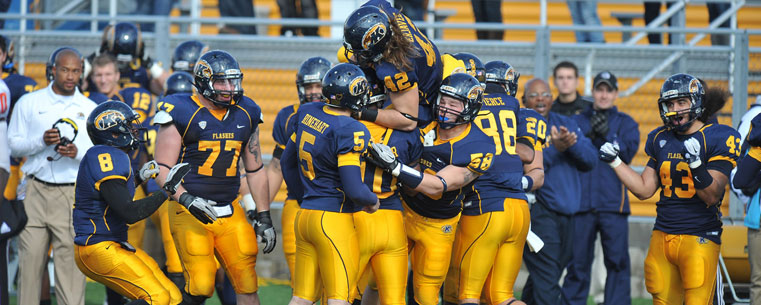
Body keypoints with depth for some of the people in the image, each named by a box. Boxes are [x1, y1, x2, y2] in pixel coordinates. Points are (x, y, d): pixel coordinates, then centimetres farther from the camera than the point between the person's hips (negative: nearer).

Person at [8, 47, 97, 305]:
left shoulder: (90, 110, 10)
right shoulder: (29, 103, 9)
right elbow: (14, 146, 5)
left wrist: (78, 153, -11)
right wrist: (41, 142, -11)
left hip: (74, 194, 0)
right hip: (36, 191, 0)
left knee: (71, 262, -5)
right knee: (30, 259, -2)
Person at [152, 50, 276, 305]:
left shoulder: (245, 115, 9)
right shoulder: (181, 113, -7)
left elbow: (255, 171, 18)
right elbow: (162, 170, -8)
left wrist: (264, 217, 16)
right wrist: (185, 198, -24)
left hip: (230, 212, 5)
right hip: (190, 214, -5)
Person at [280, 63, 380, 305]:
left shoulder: (307, 113, 6)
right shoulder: (350, 132, -17)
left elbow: (287, 163, 18)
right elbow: (353, 189, -20)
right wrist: (372, 201, 1)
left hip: (305, 214, 8)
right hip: (335, 220, -8)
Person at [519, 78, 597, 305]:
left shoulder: (567, 124, 15)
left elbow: (590, 161, 6)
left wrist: (572, 144, -13)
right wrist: (554, 148, -25)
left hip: (566, 214, 6)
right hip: (537, 210, -6)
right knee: (546, 280, -13)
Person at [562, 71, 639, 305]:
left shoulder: (626, 123, 13)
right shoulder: (578, 121, 15)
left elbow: (628, 152, -2)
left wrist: (607, 135, -14)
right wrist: (589, 136, -11)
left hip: (613, 203, -1)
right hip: (582, 203, 1)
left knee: (618, 259, -5)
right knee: (578, 261, 0)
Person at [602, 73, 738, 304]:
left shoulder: (717, 139, -5)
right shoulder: (662, 139, 12)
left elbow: (712, 196, -10)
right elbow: (644, 190, 18)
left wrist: (696, 163, -24)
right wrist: (615, 162, 13)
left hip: (699, 239, -6)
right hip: (662, 238, 6)